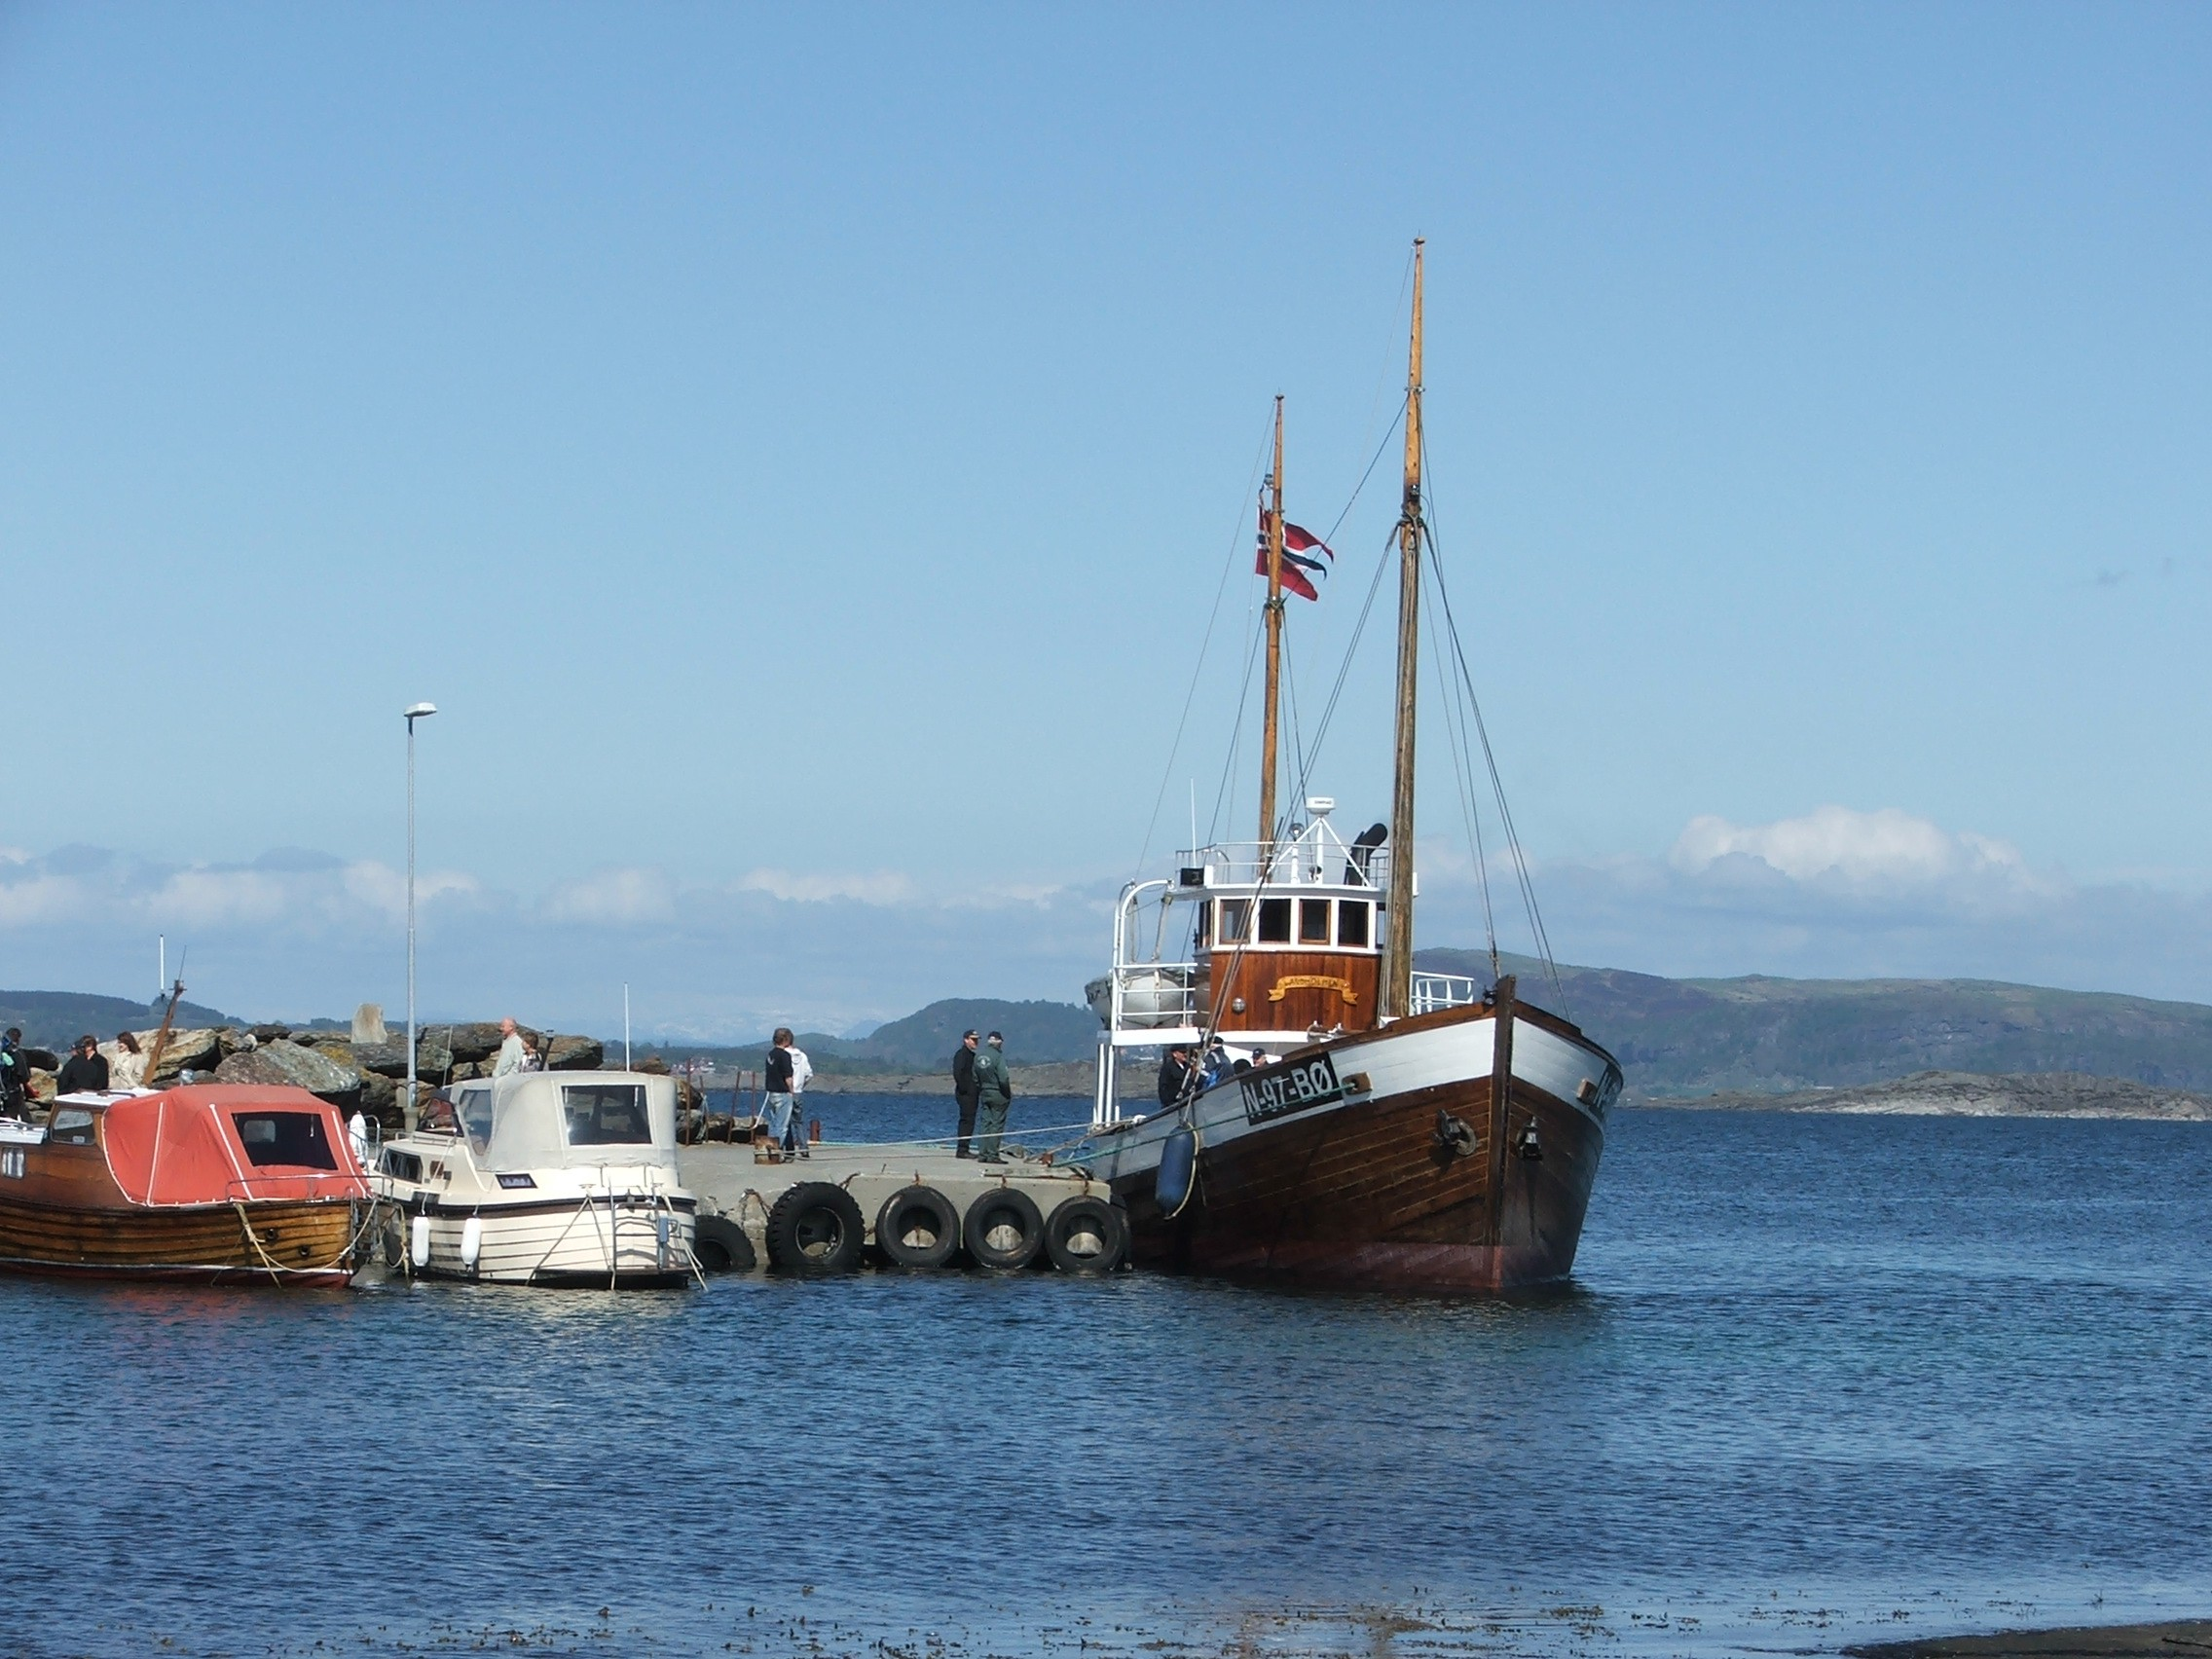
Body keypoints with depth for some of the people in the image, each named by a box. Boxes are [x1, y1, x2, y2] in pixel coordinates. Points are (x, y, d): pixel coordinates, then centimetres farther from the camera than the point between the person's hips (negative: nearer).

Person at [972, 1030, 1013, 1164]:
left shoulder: (978, 1055, 4)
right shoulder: (998, 1056, -16)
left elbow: (975, 1078, 8)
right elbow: (1003, 1078, -17)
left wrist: (980, 1090, 17)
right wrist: (1009, 1094, -5)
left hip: (983, 1093, 6)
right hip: (998, 1094, -6)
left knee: (984, 1124, 9)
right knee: (997, 1124, -2)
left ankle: (982, 1154, 6)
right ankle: (992, 1154, -4)